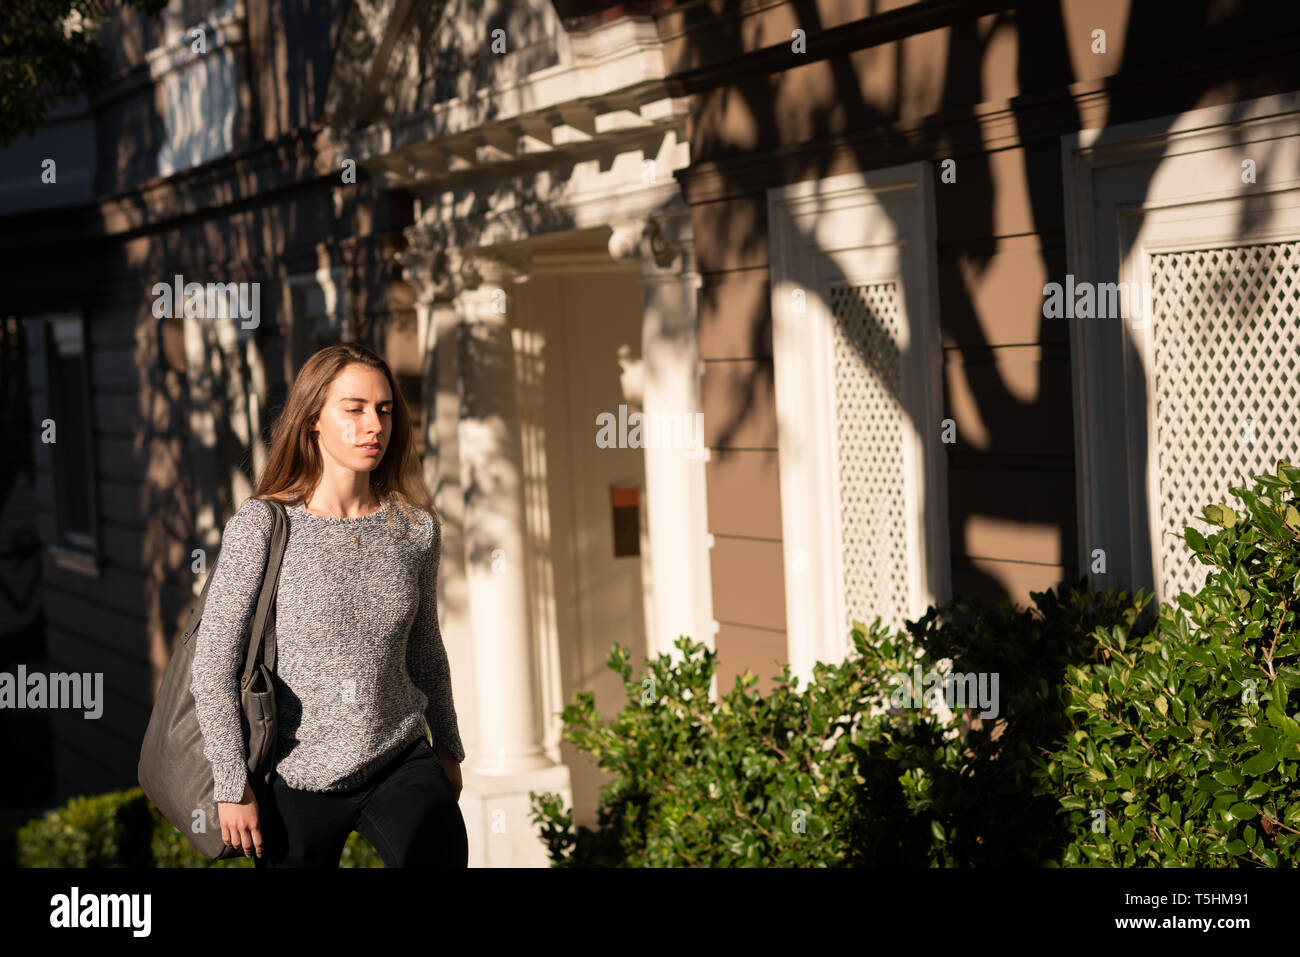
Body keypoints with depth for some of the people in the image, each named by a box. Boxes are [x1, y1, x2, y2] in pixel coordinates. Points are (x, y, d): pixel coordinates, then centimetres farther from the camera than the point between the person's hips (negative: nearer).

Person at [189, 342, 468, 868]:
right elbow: (212, 667, -9)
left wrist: (447, 745, 23)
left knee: (441, 855, -17)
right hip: (298, 781, -2)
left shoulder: (415, 527, 1)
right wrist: (232, 785, -10)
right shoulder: (261, 527, -10)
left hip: (401, 765, 2)